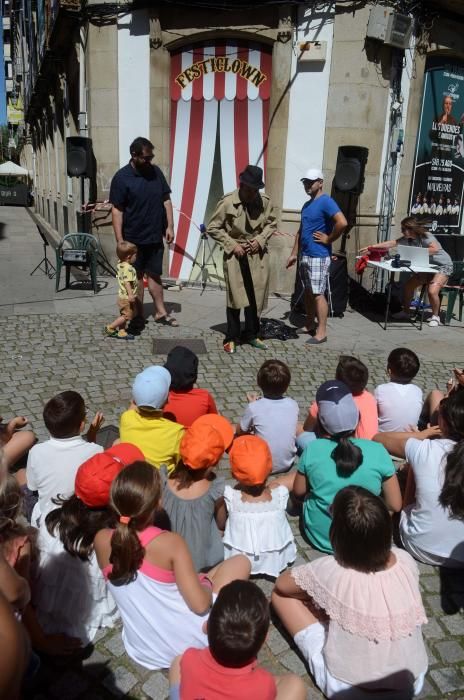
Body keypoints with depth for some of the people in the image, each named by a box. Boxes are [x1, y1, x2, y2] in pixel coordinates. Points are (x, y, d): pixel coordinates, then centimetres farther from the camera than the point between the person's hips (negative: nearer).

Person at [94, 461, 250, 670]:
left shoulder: (102, 540, -14)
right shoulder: (170, 542, -26)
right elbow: (200, 605, -21)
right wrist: (207, 581, -1)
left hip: (141, 652, 5)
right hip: (189, 642, -5)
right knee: (240, 563, 10)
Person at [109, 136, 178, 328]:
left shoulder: (156, 172, 4)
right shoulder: (121, 178, -9)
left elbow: (166, 200, 9)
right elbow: (117, 210, -11)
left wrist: (170, 226, 1)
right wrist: (120, 240, -16)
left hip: (155, 237, 4)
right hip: (133, 239, -4)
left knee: (154, 274, 12)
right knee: (136, 276, 8)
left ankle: (160, 312, 19)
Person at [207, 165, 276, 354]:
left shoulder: (265, 202, -5)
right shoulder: (227, 202, -12)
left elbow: (271, 223, 12)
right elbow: (212, 228, -5)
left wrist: (261, 239, -5)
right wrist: (232, 244, -11)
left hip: (258, 255, 3)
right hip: (235, 255, -3)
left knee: (256, 297, 8)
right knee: (235, 296, -2)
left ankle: (252, 334, 24)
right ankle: (231, 337, 11)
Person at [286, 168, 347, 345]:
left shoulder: (326, 202, -13)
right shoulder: (306, 205, 15)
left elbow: (343, 223, -26)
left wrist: (328, 239, -16)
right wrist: (294, 253, 17)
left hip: (318, 256, -9)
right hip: (304, 256, 9)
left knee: (318, 294, -6)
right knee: (308, 292, 15)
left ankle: (321, 332, 0)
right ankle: (310, 325, 26)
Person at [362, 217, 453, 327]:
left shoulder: (425, 236, -21)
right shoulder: (407, 239, -2)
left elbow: (435, 249, -37)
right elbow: (391, 243, -3)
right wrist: (371, 247, -6)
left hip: (443, 266, -8)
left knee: (432, 291, -25)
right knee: (408, 285, -1)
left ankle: (435, 316, -3)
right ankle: (406, 312, 17)